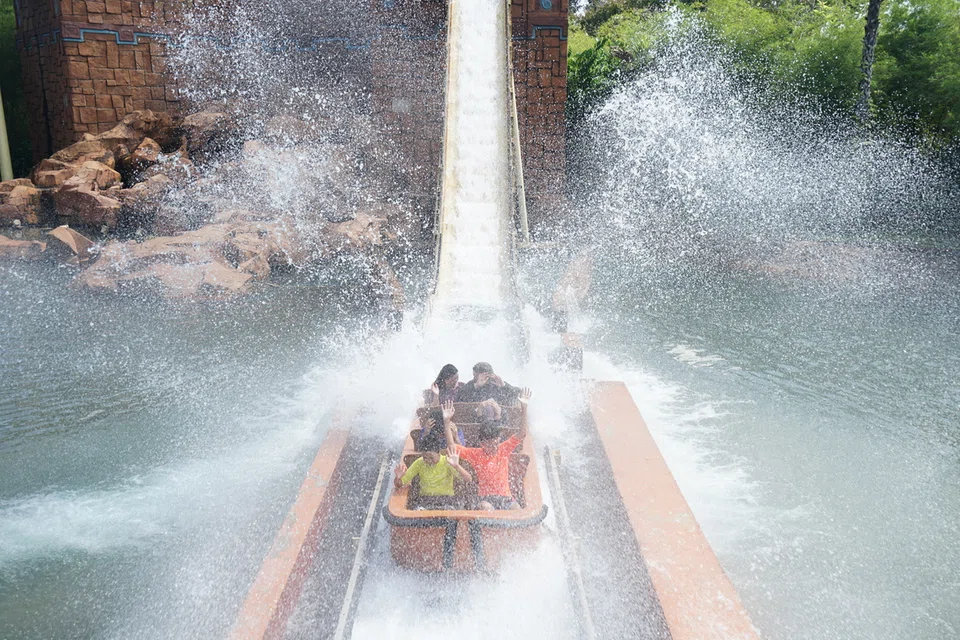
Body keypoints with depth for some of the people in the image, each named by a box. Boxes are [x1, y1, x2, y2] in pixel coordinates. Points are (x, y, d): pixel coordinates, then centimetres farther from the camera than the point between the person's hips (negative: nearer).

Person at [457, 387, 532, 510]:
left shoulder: (504, 449, 7)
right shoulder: (475, 454, 3)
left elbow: (522, 434, 0)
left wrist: (524, 407, -9)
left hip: (505, 496, 2)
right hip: (485, 498, -2)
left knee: (517, 509, -25)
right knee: (486, 507, -34)